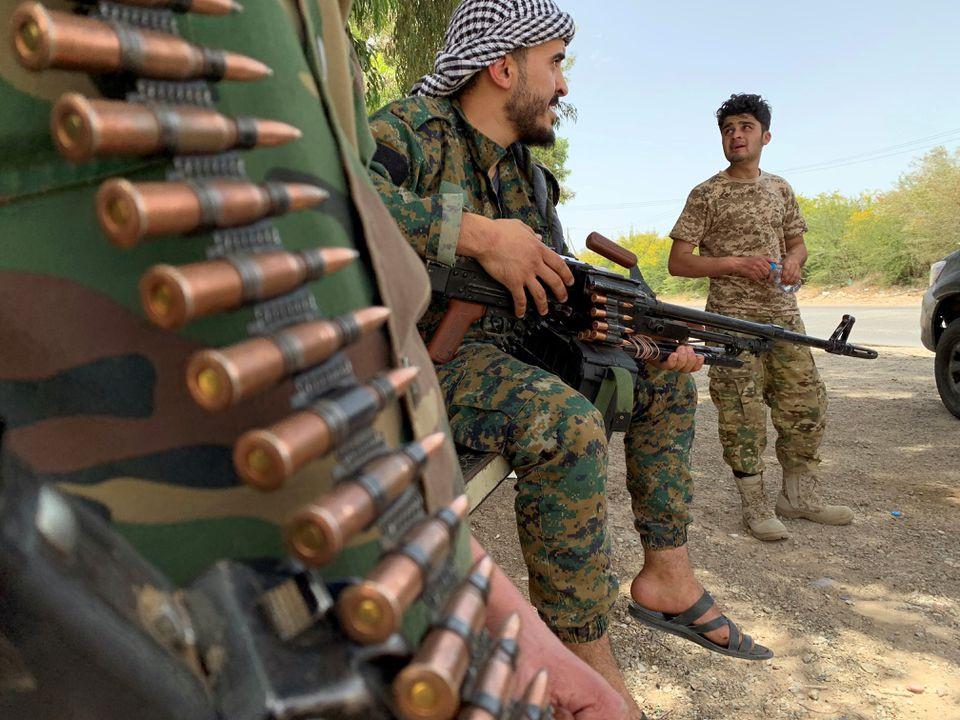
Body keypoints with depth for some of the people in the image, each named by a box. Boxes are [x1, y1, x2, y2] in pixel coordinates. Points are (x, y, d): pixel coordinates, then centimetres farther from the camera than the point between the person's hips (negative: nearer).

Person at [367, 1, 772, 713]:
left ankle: (668, 575, 11)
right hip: (420, 359, -9)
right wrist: (479, 233, -33)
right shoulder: (416, 128, -12)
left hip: (502, 348, 9)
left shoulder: (529, 172, 13)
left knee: (666, 381, 10)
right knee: (568, 425, -35)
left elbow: (566, 285, 17)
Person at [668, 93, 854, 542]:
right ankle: (755, 506, 8)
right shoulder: (707, 194, -1)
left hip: (783, 313, 6)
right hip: (733, 318, -5)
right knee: (742, 413, -5)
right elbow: (678, 262, -5)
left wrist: (793, 261, 0)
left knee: (806, 404, 8)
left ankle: (799, 495, 23)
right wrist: (736, 263, -16)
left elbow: (797, 243, 24)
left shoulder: (780, 189, 14)